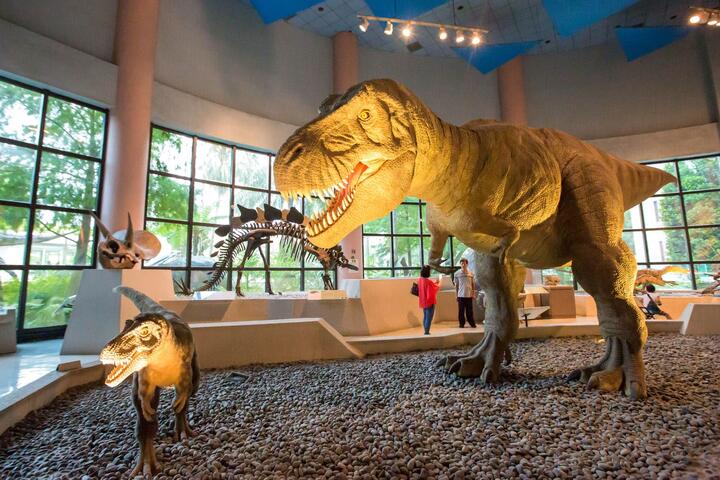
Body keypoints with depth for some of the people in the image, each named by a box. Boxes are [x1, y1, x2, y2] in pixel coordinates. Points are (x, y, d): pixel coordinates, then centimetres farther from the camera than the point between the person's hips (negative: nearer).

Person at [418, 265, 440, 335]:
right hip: (430, 302, -8)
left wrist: (434, 282, 21)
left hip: (423, 302, 8)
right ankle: (427, 332, 5)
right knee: (429, 318, 2)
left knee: (425, 317, 18)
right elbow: (437, 287, -7)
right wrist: (438, 284, 14)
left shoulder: (419, 280, -2)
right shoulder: (429, 281, -24)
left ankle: (426, 331, 27)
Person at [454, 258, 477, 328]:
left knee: (469, 311, 5)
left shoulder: (471, 273, 3)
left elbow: (473, 284, 10)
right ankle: (462, 324, 14)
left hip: (469, 295, 1)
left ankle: (472, 323, 18)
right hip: (461, 295, -1)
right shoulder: (457, 273, 0)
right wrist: (456, 295, 2)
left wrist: (473, 294, 7)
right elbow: (456, 285, 4)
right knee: (461, 311, 3)